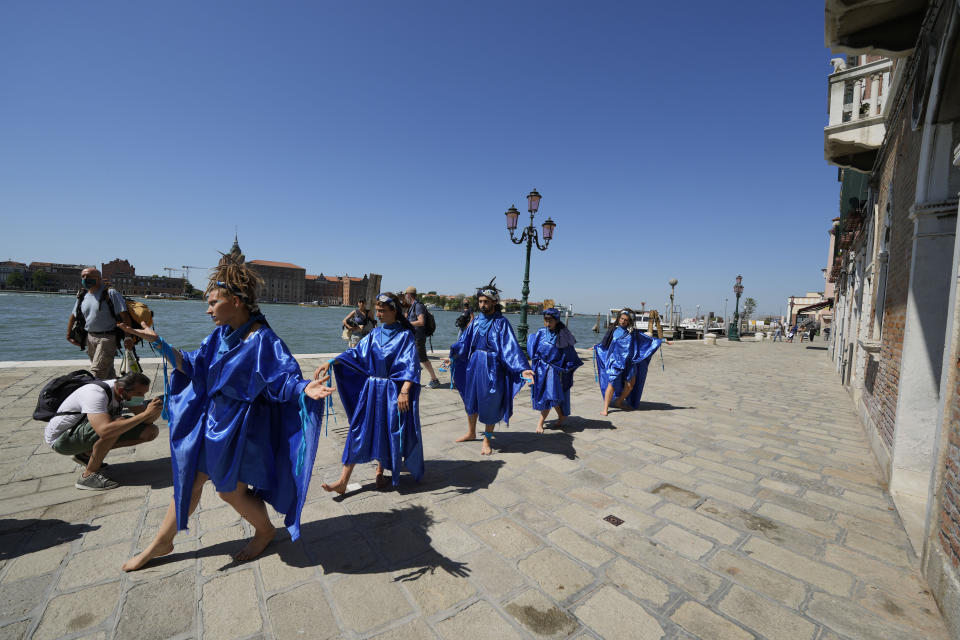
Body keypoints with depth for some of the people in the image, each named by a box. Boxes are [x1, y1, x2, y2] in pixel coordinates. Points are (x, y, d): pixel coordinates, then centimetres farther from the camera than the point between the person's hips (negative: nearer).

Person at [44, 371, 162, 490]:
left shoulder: (126, 392, -11)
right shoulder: (96, 394, -33)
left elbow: (146, 421, -10)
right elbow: (105, 431, -48)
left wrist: (155, 411, -32)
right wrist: (145, 414, -46)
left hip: (87, 431, 7)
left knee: (150, 431, -8)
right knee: (117, 423, -35)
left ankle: (86, 454, 7)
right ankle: (88, 476, -17)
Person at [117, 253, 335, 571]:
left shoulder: (262, 340, -25)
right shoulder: (221, 333, -1)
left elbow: (283, 378, -28)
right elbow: (193, 365, 8)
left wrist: (304, 389, -49)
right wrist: (158, 342, 3)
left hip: (241, 425, -7)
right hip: (212, 417, 8)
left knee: (230, 490, 8)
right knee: (189, 478, 21)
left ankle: (265, 531, 36)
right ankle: (162, 542, 46)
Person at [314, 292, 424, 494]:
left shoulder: (405, 335, -10)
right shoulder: (375, 333, 6)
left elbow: (411, 366, -17)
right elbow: (356, 353, 8)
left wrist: (404, 392, -29)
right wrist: (330, 362, -4)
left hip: (392, 392, -4)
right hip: (371, 390, 4)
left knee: (388, 432, 6)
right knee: (359, 431, 3)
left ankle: (380, 471, 30)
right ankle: (343, 481, 9)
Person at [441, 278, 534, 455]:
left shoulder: (501, 322, -12)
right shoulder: (477, 319, 4)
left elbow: (511, 347, -18)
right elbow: (464, 341, 10)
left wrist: (522, 369, -28)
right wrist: (452, 357, 5)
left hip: (492, 368, -5)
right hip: (473, 364, 6)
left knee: (489, 404, 6)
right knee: (471, 399, 18)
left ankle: (487, 440, 26)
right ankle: (471, 432, 40)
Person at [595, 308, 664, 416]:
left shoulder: (633, 332, 8)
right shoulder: (613, 330, 5)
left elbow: (646, 338, 14)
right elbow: (604, 344, 13)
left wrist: (661, 341, 14)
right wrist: (596, 346, 4)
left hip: (629, 362, 3)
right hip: (615, 361, -3)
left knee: (630, 384, 1)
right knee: (612, 383, -12)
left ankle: (619, 402, 26)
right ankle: (605, 408, -7)